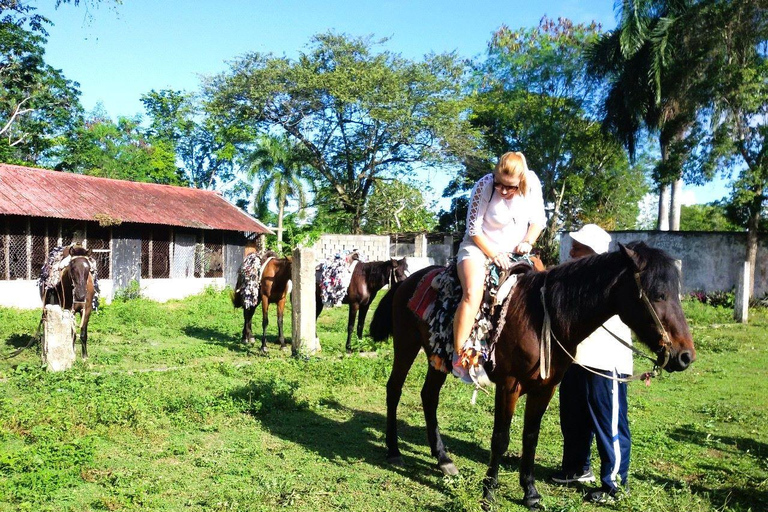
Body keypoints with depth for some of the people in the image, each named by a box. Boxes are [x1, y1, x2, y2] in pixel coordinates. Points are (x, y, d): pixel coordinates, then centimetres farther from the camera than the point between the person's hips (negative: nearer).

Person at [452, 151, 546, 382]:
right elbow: (474, 229, -15)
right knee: (473, 293, -28)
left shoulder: (533, 183, -11)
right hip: (479, 247, -5)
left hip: (514, 252, 5)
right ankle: (460, 356, -26)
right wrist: (494, 255, -20)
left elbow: (538, 220, 2)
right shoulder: (484, 186, -20)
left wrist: (528, 242, -15)